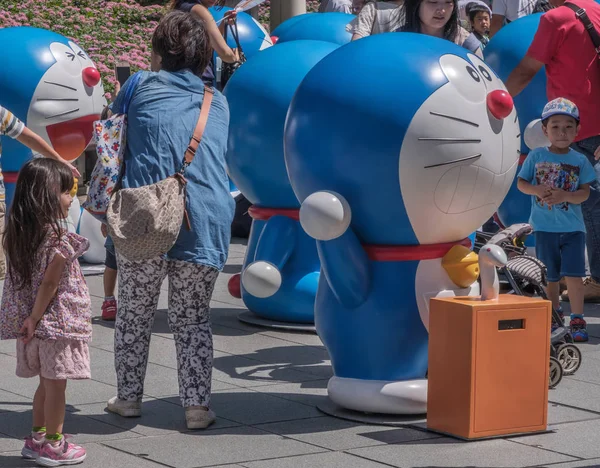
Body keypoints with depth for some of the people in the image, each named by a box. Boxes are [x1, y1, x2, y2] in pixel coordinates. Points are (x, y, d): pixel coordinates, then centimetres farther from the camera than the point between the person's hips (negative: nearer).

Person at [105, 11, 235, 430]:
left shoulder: (141, 87, 6)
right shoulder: (218, 104, 14)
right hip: (206, 221, 2)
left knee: (134, 315, 14)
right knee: (193, 320, 11)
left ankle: (128, 397, 21)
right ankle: (197, 406, 6)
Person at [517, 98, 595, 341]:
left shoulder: (580, 161, -3)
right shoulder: (536, 157, -2)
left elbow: (584, 193, -6)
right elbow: (521, 183, 2)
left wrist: (564, 196, -24)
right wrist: (537, 190, -18)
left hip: (572, 227, -1)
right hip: (544, 227, 1)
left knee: (573, 275, -9)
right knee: (550, 276, 12)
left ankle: (577, 320, 0)